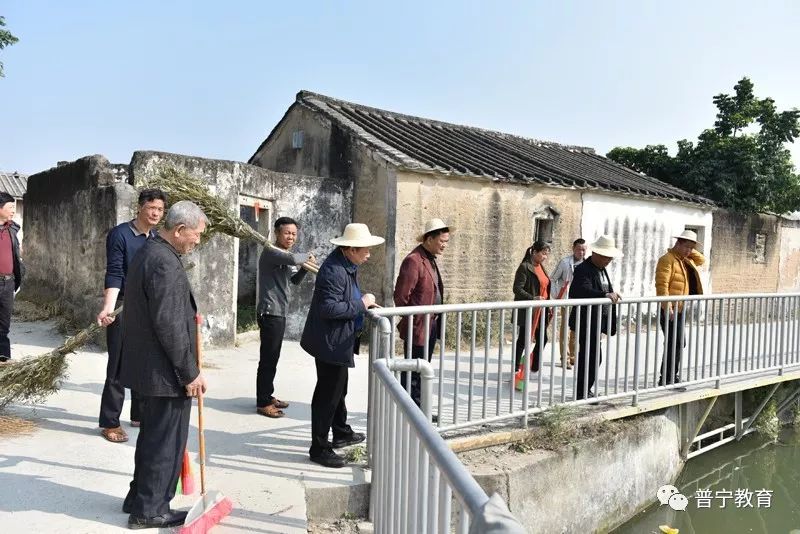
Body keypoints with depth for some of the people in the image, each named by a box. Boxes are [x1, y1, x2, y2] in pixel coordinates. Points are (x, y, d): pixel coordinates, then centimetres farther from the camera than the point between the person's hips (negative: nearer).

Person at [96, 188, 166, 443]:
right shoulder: (120, 234, -10)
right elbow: (114, 274, -17)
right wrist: (108, 308, -29)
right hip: (123, 308, -6)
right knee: (119, 367, -2)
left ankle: (140, 414, 25)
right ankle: (109, 422, 8)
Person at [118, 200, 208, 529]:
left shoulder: (149, 252, 11)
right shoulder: (165, 262, -22)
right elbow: (169, 325, -25)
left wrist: (190, 317, 15)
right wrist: (190, 372, -19)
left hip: (146, 367, 11)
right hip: (165, 372, -10)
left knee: (152, 437, 22)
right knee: (166, 441, 4)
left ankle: (140, 499, 36)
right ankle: (149, 511, 18)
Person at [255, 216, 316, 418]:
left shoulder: (285, 257, 17)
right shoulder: (270, 251, -14)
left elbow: (295, 280, 23)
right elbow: (293, 259, -33)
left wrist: (306, 266, 5)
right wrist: (307, 256, -12)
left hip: (279, 313, 10)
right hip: (270, 312, -10)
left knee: (273, 358, 16)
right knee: (268, 359, -6)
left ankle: (268, 396, 26)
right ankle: (262, 403, 0)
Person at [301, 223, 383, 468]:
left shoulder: (347, 266, 8)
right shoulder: (334, 270, -25)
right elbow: (329, 308, -30)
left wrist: (364, 302, 6)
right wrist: (361, 304, -22)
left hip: (339, 340, 11)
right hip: (331, 342, -11)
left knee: (338, 389, 24)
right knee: (328, 394, 0)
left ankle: (341, 433, 42)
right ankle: (319, 448, 12)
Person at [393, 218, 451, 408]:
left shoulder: (431, 259, 13)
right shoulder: (413, 260, -17)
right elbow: (400, 296, -18)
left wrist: (438, 322, 16)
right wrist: (411, 322, -11)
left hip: (432, 326, 9)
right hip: (417, 327, -9)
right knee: (412, 372, 1)